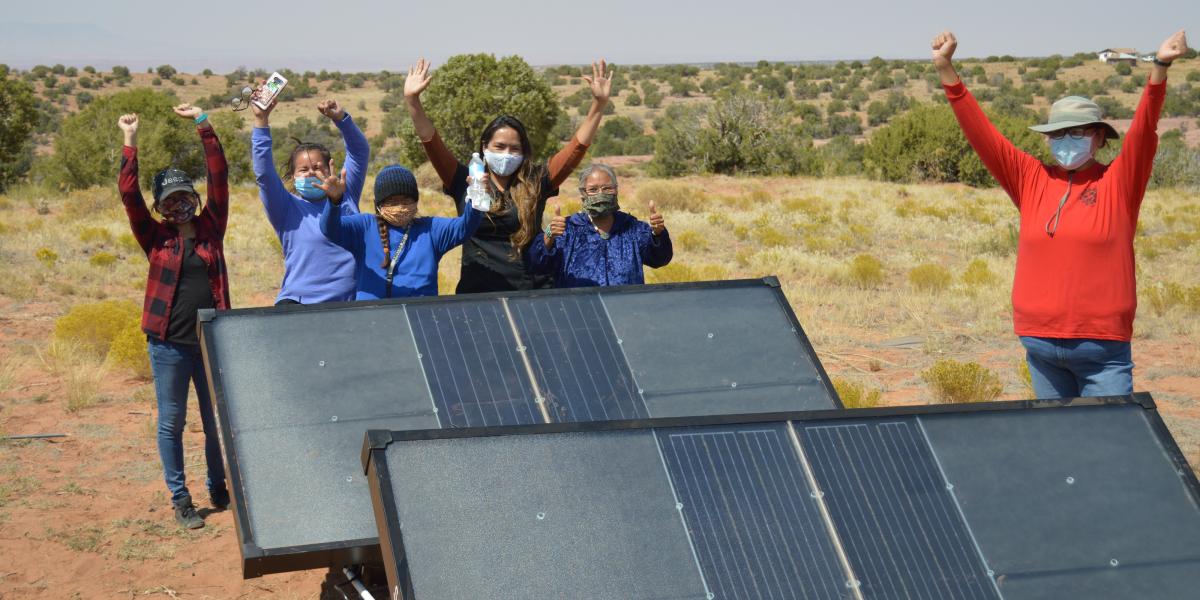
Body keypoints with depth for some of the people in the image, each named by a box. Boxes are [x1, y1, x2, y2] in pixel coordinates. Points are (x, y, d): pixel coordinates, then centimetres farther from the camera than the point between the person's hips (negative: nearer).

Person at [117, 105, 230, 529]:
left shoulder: (211, 228, 4)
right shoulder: (156, 238, 1)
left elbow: (219, 178, -1)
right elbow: (129, 195, -9)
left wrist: (203, 124, -4)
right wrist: (130, 142, -11)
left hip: (214, 339, 2)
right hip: (169, 343, -1)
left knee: (219, 420, 10)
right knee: (171, 422, 6)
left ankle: (218, 488, 29)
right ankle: (180, 498, 17)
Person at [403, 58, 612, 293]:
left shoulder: (535, 183, 6)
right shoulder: (466, 183, 6)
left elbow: (578, 146, 2)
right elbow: (431, 142, -1)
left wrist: (599, 104, -8)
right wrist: (412, 101, -12)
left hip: (531, 293, 1)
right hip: (476, 293, 0)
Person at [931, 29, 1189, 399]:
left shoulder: (1118, 183, 0)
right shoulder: (1032, 180, 8)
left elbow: (1143, 132, -14)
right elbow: (981, 134, 5)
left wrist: (1159, 68, -29)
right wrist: (946, 70, -3)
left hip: (1101, 348, -3)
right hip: (1040, 346, 4)